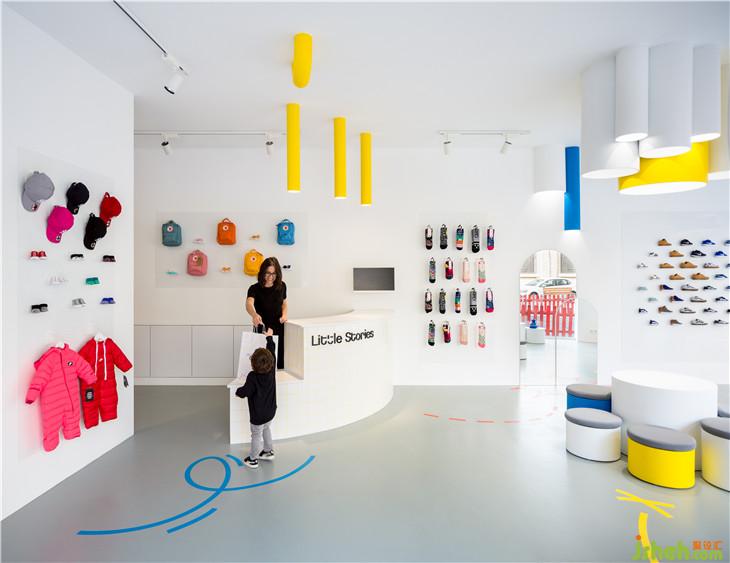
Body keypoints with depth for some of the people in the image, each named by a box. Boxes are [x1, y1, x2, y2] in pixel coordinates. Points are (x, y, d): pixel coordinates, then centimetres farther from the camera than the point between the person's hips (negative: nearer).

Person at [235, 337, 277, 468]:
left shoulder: (253, 376, -29)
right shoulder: (272, 370, -14)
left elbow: (244, 392, -26)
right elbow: (271, 353, -2)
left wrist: (238, 391, -2)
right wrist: (269, 337, 10)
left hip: (258, 414, -5)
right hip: (271, 411, 6)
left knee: (256, 435, 13)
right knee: (266, 429, 28)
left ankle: (253, 459, 29)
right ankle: (268, 451, 43)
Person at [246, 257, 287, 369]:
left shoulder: (281, 286, -2)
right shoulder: (255, 288, -12)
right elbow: (249, 303, -32)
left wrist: (284, 314, -5)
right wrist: (254, 315, -52)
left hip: (279, 329, 3)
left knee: (279, 361, 8)